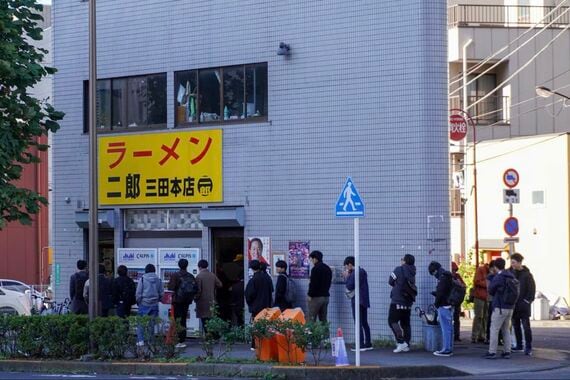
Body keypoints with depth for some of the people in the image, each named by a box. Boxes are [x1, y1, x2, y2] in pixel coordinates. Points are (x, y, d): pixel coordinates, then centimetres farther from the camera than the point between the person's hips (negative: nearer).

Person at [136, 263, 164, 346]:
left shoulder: (143, 279, -6)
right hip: (154, 305, 3)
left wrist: (138, 302, 8)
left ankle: (140, 340, -7)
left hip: (144, 304, -3)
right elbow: (161, 293, 5)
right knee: (151, 324, 10)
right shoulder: (158, 280, 2)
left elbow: (138, 293, -5)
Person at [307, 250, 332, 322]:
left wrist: (310, 295, -10)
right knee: (323, 319, 9)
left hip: (316, 297, -8)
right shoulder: (328, 268, 12)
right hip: (325, 296, 8)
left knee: (312, 319, -6)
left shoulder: (315, 269, -14)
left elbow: (313, 284, -17)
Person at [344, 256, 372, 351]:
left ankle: (361, 344, -9)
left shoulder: (354, 274, -14)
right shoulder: (362, 271, 14)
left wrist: (347, 276, -4)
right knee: (364, 323, 13)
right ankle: (368, 343, 14)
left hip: (357, 301, -9)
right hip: (364, 300, 9)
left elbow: (349, 287, -14)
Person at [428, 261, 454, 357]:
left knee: (445, 328, -7)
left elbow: (441, 293, -18)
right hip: (449, 305, 10)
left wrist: (436, 303, -6)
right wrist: (435, 293, 13)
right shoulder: (447, 276, 15)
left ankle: (446, 350, -7)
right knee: (449, 328, 12)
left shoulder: (442, 278, -15)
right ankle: (449, 349, 17)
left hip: (443, 306, -10)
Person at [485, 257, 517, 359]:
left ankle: (492, 352, -1)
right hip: (510, 307, 7)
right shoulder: (511, 276, 8)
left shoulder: (498, 277, -13)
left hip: (500, 308, -7)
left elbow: (490, 290, -4)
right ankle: (507, 352, 12)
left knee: (494, 329, -1)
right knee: (506, 330, 15)